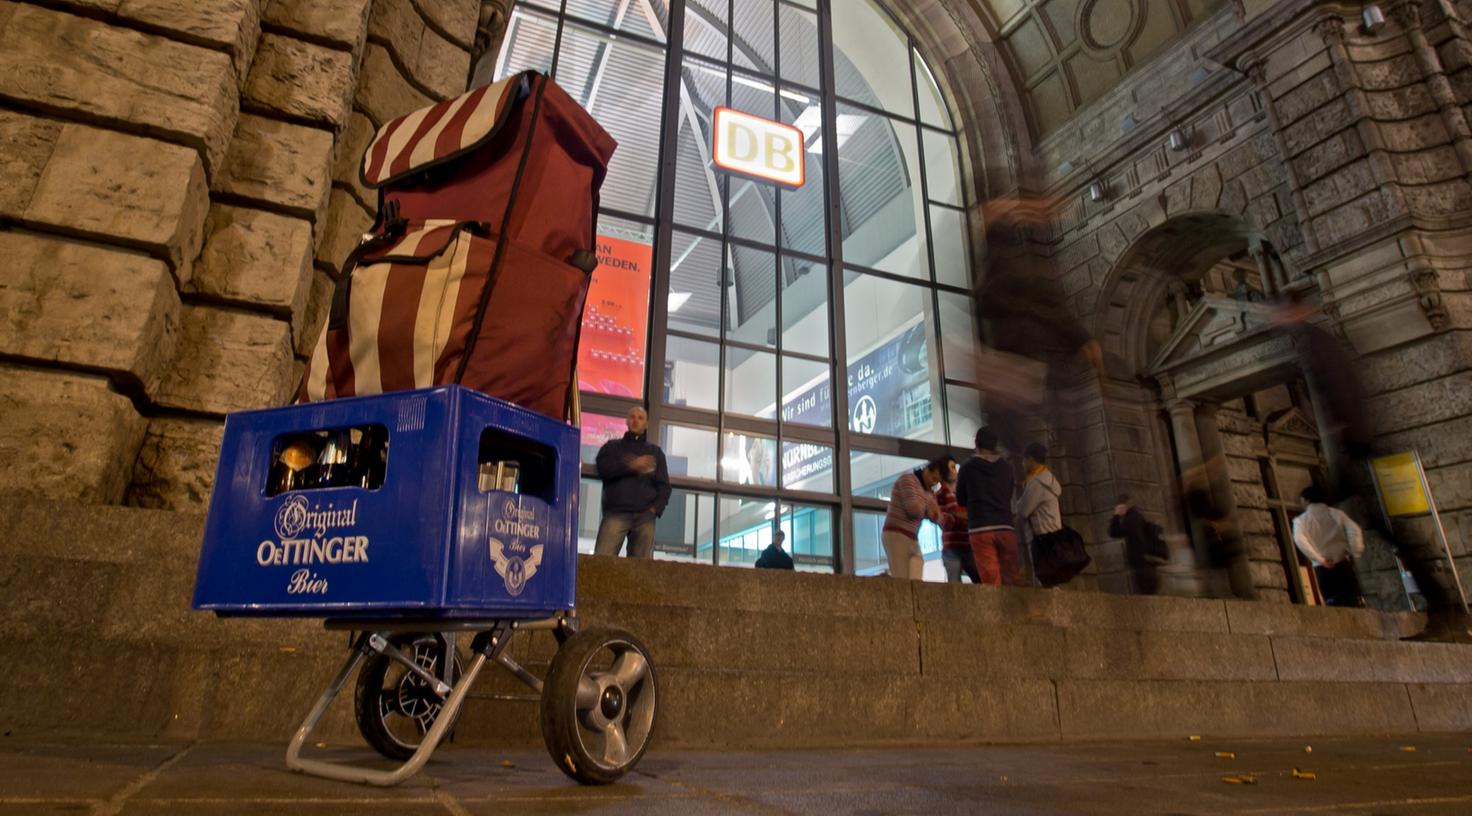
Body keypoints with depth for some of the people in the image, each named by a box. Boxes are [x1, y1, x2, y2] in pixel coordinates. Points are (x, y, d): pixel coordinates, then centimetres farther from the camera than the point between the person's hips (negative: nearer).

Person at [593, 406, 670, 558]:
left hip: (644, 516, 1)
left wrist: (655, 509, -3)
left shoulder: (655, 451, 23)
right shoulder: (612, 446, 20)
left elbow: (664, 486, 15)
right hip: (616, 513, -1)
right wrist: (631, 465, -10)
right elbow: (603, 469, 0)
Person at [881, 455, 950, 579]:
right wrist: (927, 511, 4)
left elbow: (937, 518, 13)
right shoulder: (908, 478, -4)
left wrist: (933, 512, -8)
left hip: (912, 539, 8)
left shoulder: (929, 492, 19)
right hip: (896, 535, -8)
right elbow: (914, 508, -16)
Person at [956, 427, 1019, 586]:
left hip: (980, 529, -2)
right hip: (1006, 528, 3)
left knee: (992, 584, -6)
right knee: (1010, 581, 5)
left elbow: (961, 500, 13)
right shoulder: (1007, 467, 10)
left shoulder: (968, 467, 3)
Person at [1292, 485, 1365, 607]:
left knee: (1333, 604, 0)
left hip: (1322, 568, -1)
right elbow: (1354, 530, -7)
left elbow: (1299, 540, -14)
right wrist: (1355, 553, -3)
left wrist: (1320, 559, -14)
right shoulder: (1335, 513, 11)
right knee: (1354, 602, 4)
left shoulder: (1301, 520, 6)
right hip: (1342, 564, 1)